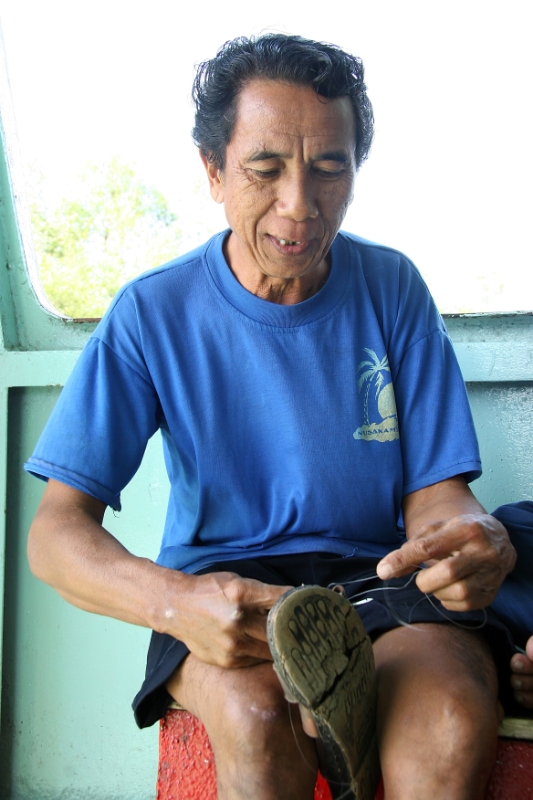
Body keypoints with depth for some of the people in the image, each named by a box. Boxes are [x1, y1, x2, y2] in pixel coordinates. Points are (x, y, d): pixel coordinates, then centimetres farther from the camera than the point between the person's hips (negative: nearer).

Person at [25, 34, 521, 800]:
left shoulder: (391, 288, 2)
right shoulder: (153, 312, -4)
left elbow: (435, 491, 2)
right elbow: (56, 530, -10)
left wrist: (476, 538, -25)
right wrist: (173, 601, -32)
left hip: (377, 576, 1)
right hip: (223, 580, -1)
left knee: (453, 715, -33)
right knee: (257, 715, -36)